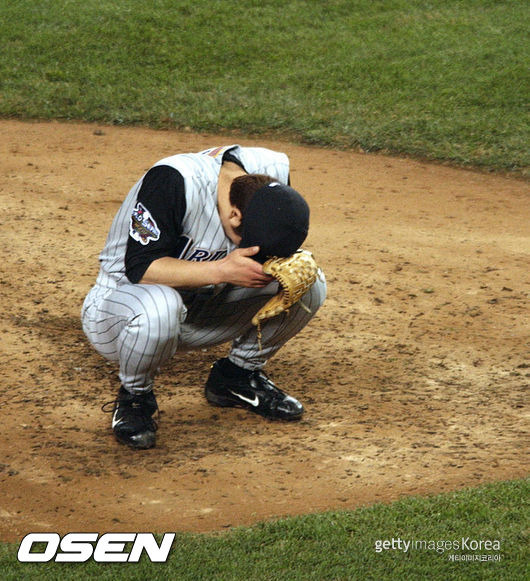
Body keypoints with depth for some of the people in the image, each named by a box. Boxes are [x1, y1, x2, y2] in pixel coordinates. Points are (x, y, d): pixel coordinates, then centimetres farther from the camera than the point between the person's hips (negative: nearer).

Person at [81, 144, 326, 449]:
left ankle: (239, 375, 12)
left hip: (203, 305, 6)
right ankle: (135, 398, -10)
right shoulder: (174, 181, -33)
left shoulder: (273, 172, -14)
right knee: (158, 309, -43)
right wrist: (222, 270, -39)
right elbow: (140, 268, -31)